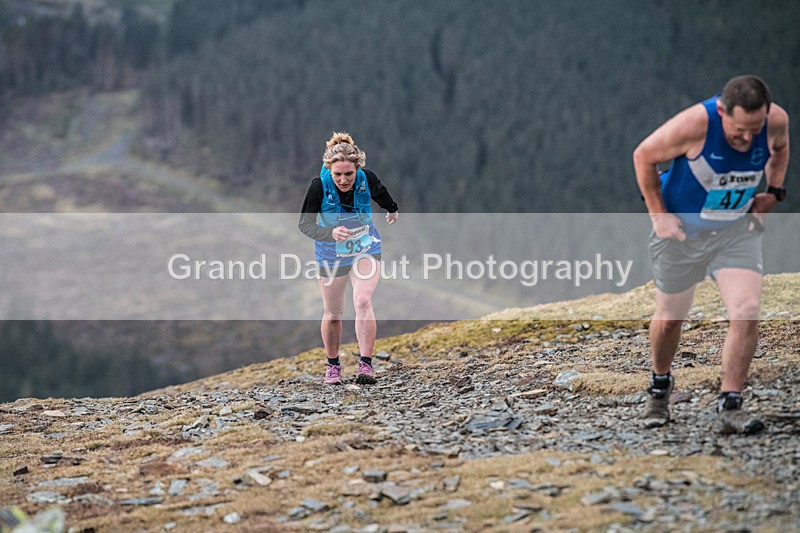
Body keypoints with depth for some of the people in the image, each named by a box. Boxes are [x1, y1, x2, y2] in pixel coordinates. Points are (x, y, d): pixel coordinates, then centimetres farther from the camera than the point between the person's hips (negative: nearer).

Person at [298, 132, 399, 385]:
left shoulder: (367, 179, -18)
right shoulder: (319, 186, -25)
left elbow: (380, 193, 6)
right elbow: (305, 224, -22)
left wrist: (393, 209, 28)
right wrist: (331, 233, -42)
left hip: (366, 250, 0)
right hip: (332, 256, 0)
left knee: (363, 301, -21)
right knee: (332, 313, 10)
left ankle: (366, 365, -22)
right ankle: (333, 366, 31)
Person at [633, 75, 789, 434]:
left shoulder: (777, 121, -17)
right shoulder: (694, 125, -29)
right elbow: (643, 156, -14)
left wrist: (773, 191, -2)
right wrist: (658, 215, -14)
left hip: (738, 230, 2)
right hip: (683, 229, -2)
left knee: (747, 312, -17)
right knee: (670, 319, 11)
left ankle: (729, 408, -10)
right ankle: (659, 387, 40)